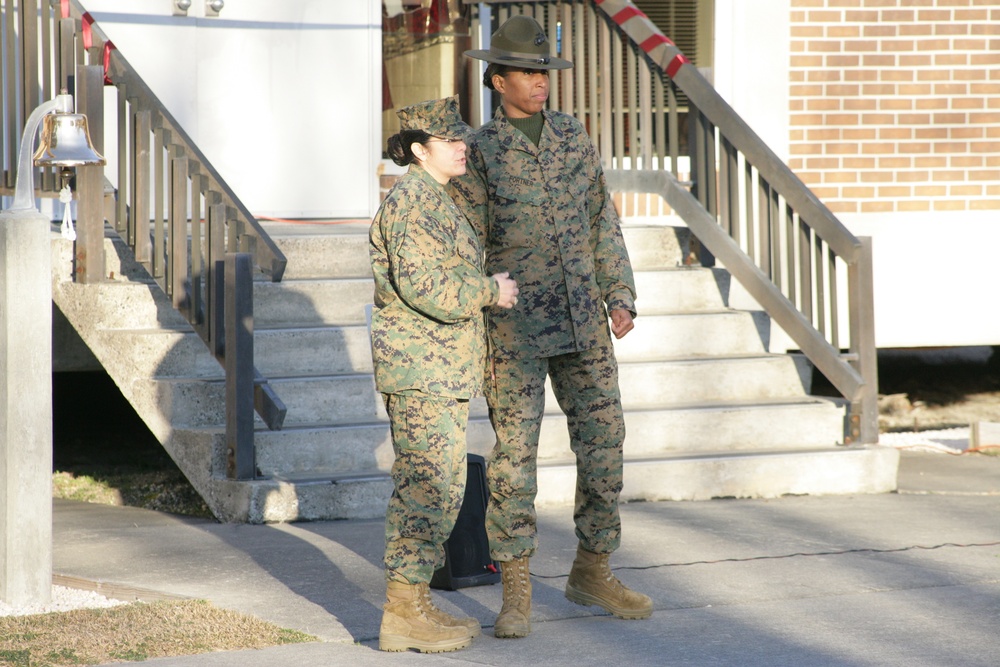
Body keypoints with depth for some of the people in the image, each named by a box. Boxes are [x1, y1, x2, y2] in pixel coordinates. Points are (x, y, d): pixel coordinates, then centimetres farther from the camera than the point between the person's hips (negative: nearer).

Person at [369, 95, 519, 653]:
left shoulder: (435, 199, 18)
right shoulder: (412, 203, -15)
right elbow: (424, 286, -25)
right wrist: (491, 290, -14)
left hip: (442, 368, 11)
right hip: (423, 367, -11)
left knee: (436, 485, 13)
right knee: (429, 485, -9)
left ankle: (416, 603, 18)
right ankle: (403, 615, -7)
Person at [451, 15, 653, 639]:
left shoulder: (573, 136, 8)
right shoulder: (478, 153, -5)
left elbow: (602, 220, 12)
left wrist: (620, 296, 4)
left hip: (582, 324, 4)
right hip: (515, 328, -4)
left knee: (604, 443, 6)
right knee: (515, 454, -4)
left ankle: (592, 571, 21)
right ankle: (517, 592, 2)